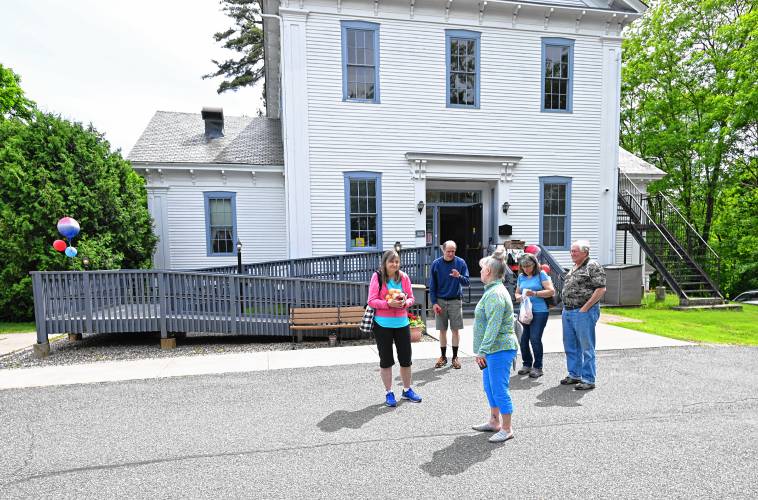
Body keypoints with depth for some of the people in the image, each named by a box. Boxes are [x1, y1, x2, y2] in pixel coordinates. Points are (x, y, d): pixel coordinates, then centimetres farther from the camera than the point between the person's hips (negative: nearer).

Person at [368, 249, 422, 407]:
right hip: (382, 324, -3)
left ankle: (407, 390, 33)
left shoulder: (404, 277, 1)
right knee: (386, 360, 9)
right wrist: (389, 303, -23)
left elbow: (411, 298, 6)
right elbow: (371, 301, -11)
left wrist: (405, 302, -16)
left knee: (406, 358, 13)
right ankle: (389, 393, 24)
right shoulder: (377, 277, -9)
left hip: (402, 323, 3)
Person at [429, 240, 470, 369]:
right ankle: (443, 356, 21)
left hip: (455, 301, 0)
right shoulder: (436, 264, -2)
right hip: (440, 301, 1)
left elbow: (466, 282, -4)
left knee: (456, 330, 5)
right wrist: (434, 303, -6)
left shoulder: (461, 263, -3)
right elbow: (432, 286, 1)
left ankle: (455, 357, 17)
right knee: (442, 330, 8)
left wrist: (459, 276, -25)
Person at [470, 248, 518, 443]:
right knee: (489, 386, 20)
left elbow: (493, 326, -25)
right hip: (493, 349, 11)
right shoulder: (493, 291, 13)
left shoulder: (495, 294, -20)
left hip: (499, 348, -11)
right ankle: (494, 421, 35)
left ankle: (506, 429, 15)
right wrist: (482, 350, 23)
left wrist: (482, 350, -24)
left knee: (499, 389, 0)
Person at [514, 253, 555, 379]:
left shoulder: (541, 274, -2)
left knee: (535, 339, -8)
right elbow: (517, 293, 19)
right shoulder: (521, 276, 12)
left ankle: (537, 367, 7)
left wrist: (534, 293, -19)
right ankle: (527, 364, 23)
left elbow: (551, 291, -8)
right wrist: (519, 297, -4)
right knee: (524, 339, 6)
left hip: (539, 312, -5)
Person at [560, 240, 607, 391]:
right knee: (570, 346, 15)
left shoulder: (593, 267, -9)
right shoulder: (573, 268, 17)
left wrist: (585, 308, -18)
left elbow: (601, 289, -16)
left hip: (584, 312, -9)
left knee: (586, 347, -1)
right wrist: (566, 307, 15)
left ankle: (588, 380, 8)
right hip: (567, 311, 9)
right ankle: (574, 375, 26)